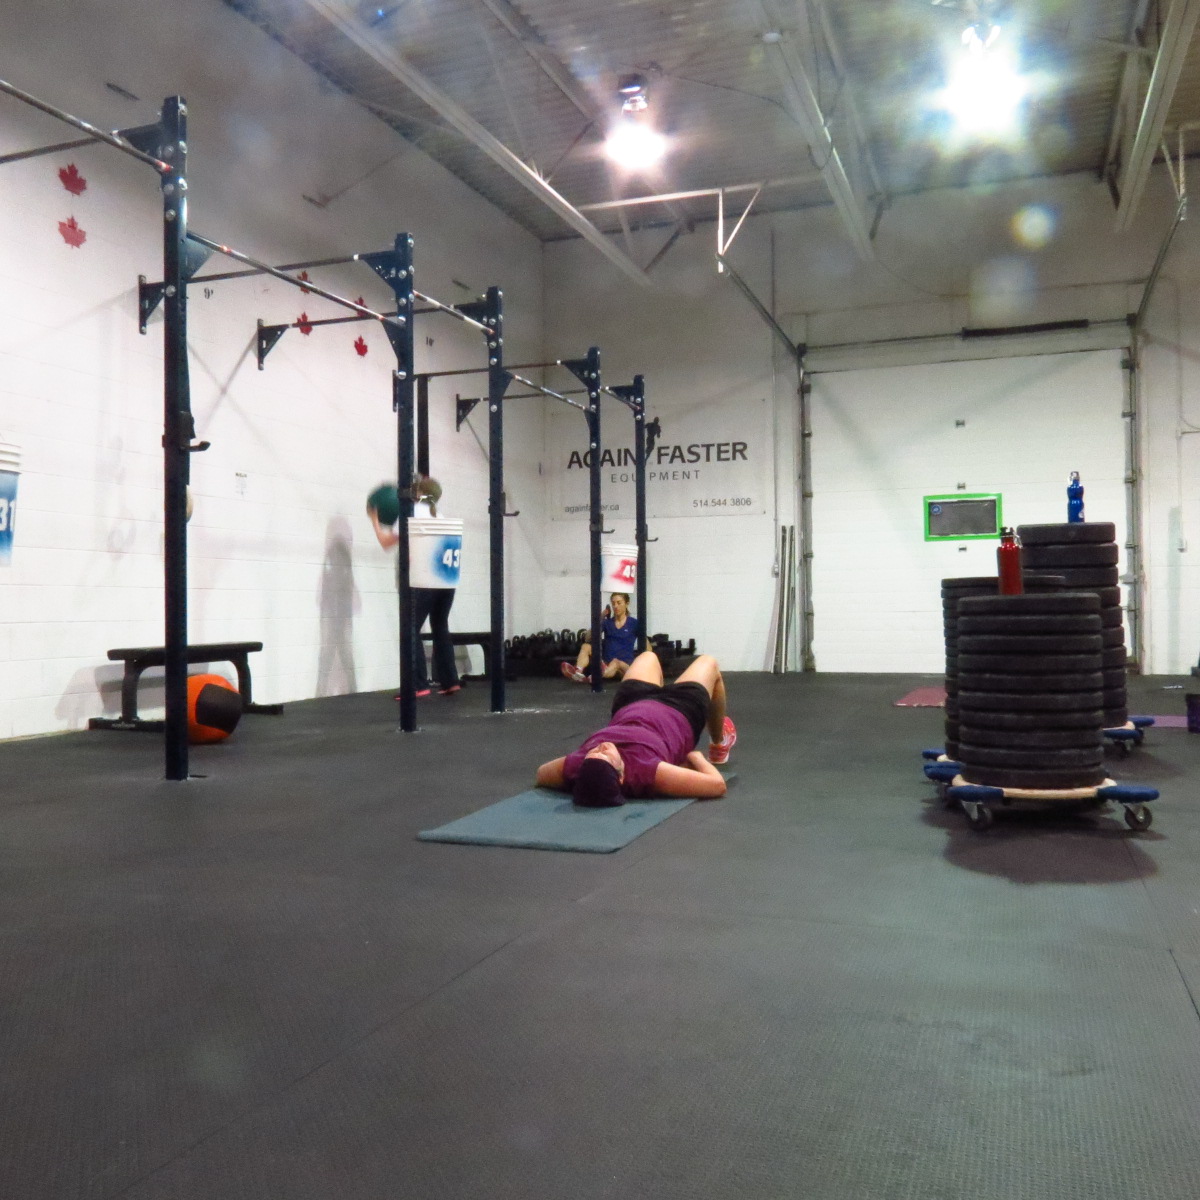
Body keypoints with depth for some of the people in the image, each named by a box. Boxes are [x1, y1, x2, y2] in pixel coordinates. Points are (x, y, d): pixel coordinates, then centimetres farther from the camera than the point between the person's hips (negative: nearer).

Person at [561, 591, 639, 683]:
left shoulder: (633, 623, 3)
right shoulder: (607, 622, 11)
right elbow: (588, 639, 0)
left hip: (625, 666, -4)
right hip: (606, 663, 4)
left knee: (616, 662, -38)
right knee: (586, 646, -18)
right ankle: (578, 673, -49)